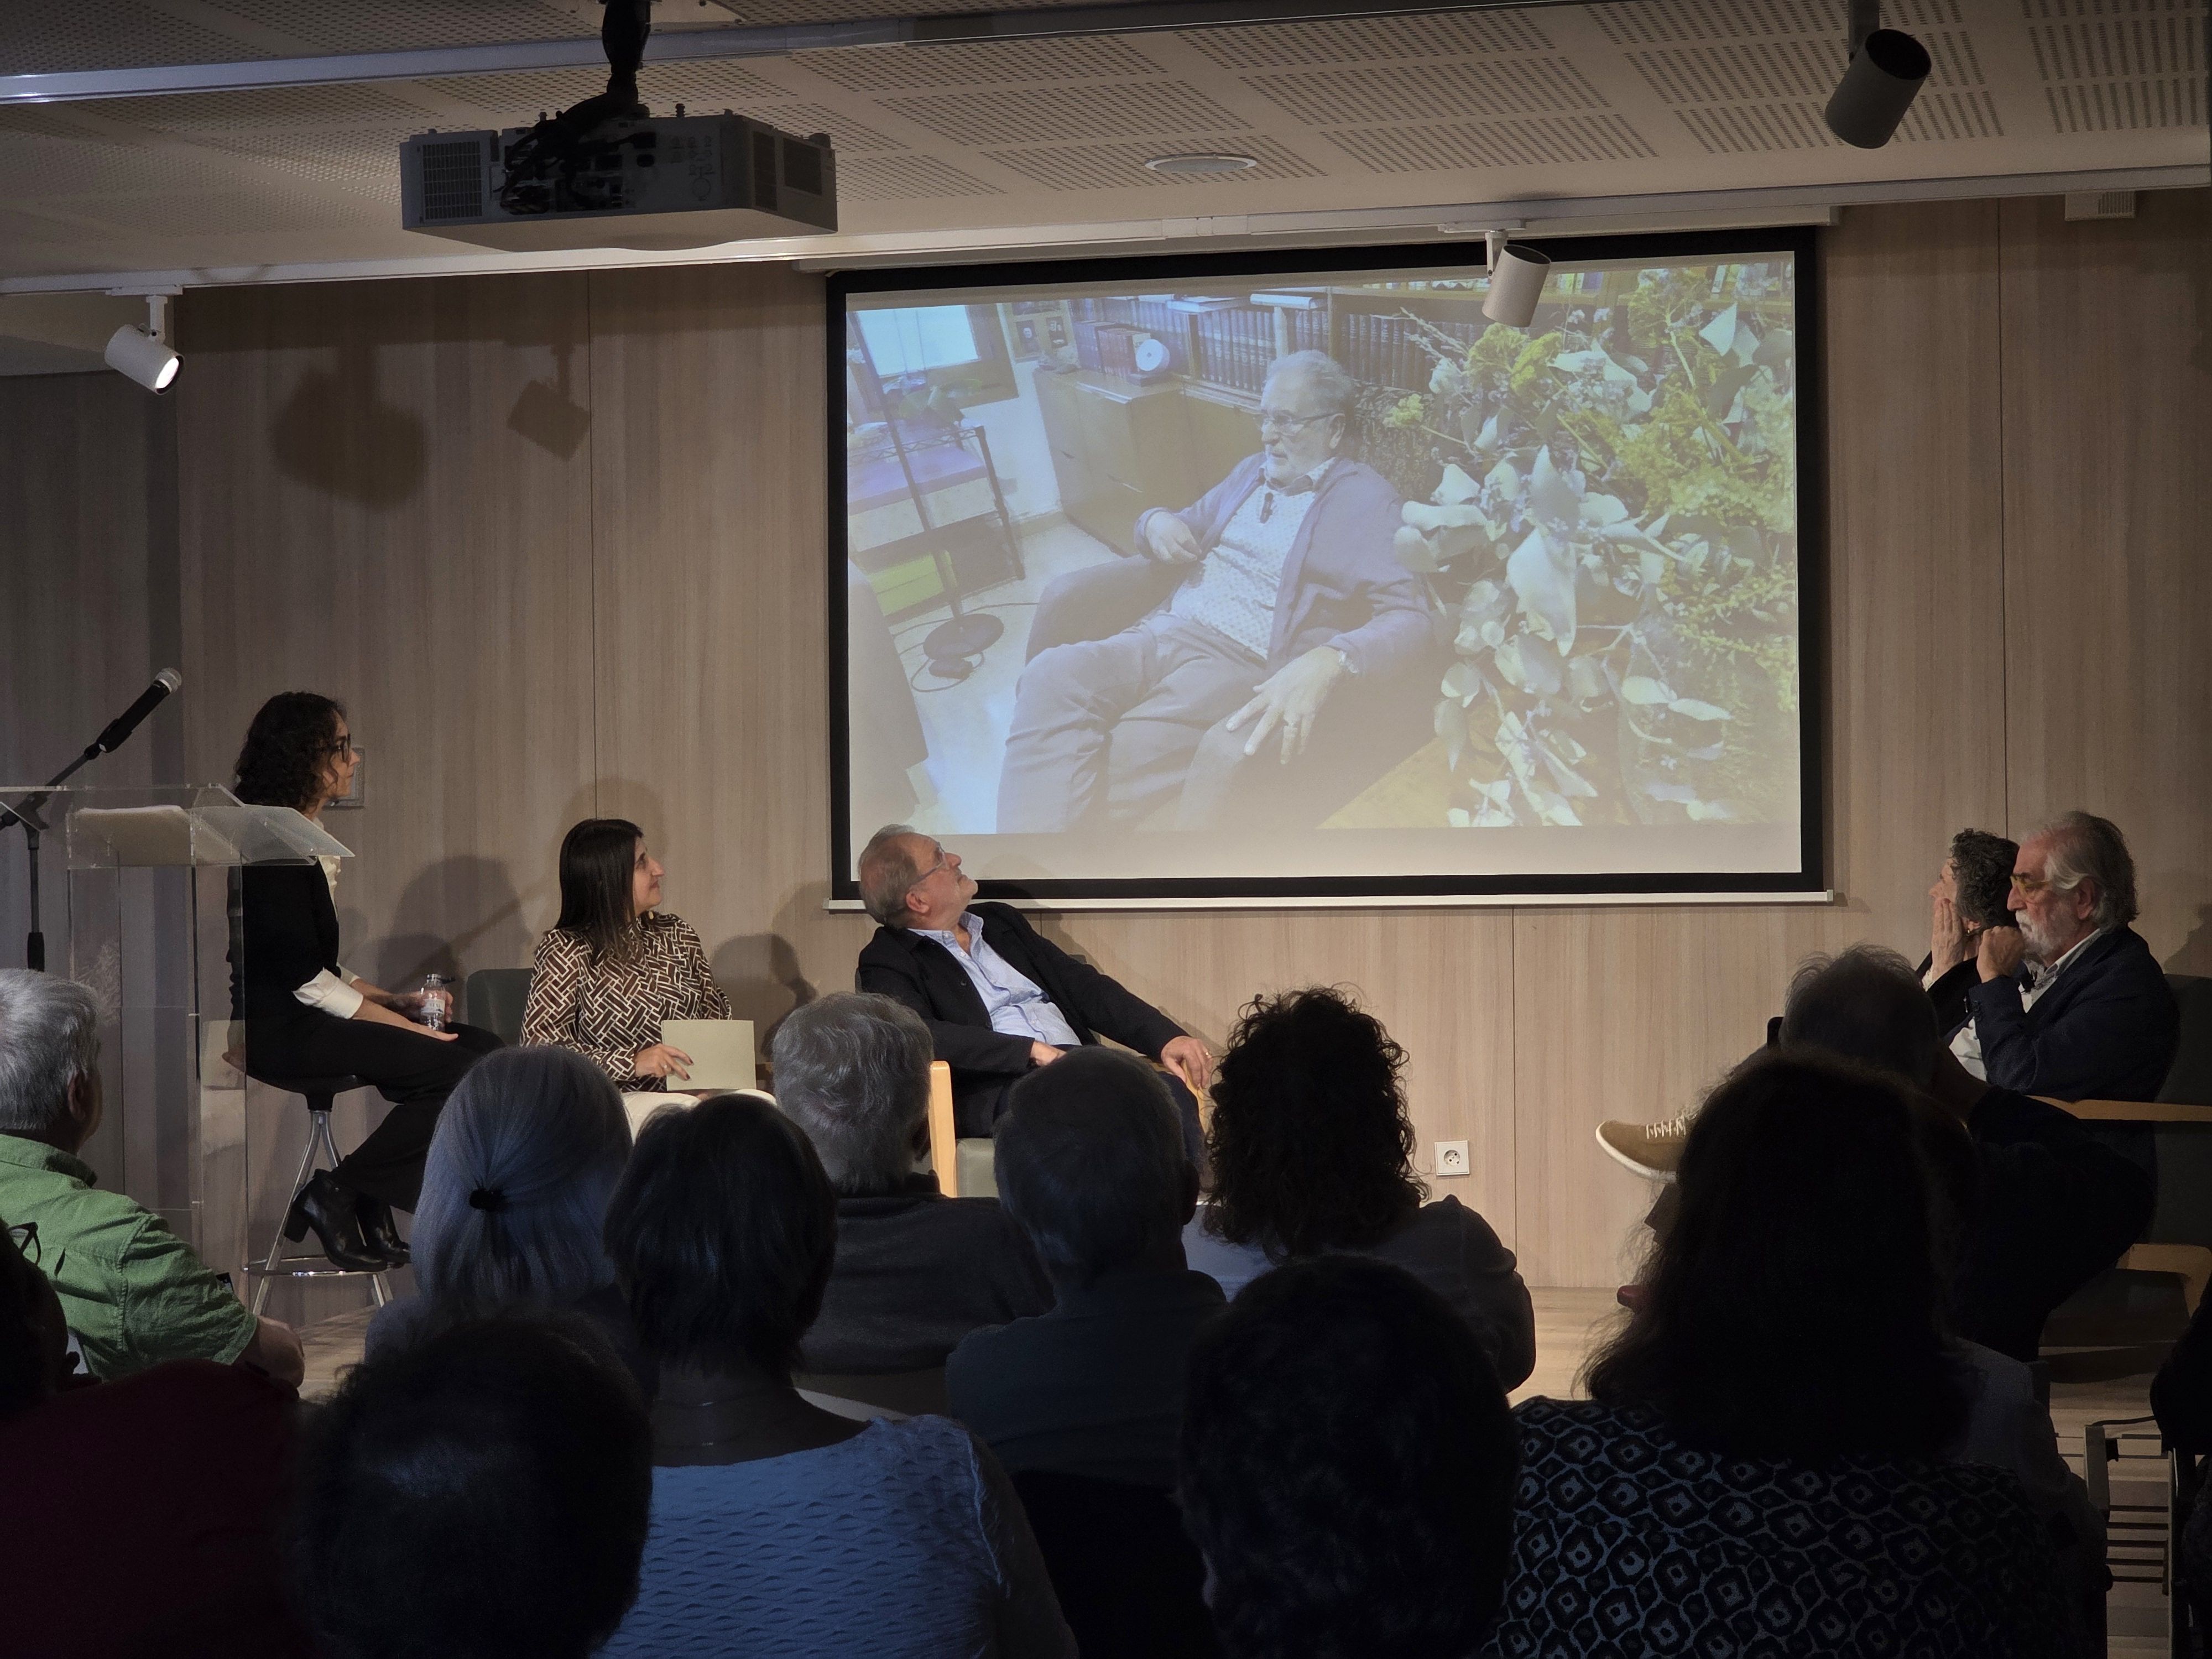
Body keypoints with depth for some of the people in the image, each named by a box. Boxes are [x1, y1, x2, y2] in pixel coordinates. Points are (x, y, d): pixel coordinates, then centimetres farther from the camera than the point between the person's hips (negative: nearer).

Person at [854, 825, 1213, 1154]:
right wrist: (1033, 1051, -19)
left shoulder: (1001, 920, 26)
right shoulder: (888, 962, 5)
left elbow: (1081, 985, 22)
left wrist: (1166, 1037, 6)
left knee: (1171, 1092, -26)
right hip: (995, 1086, -6)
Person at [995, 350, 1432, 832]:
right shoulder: (1252, 472, 23)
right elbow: (1190, 527, 37)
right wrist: (1156, 522, 9)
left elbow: (1410, 617, -13)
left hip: (1243, 665, -7)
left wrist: (1327, 661, -34)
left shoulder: (1366, 500, -1)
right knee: (1053, 675, -25)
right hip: (1165, 631, 7)